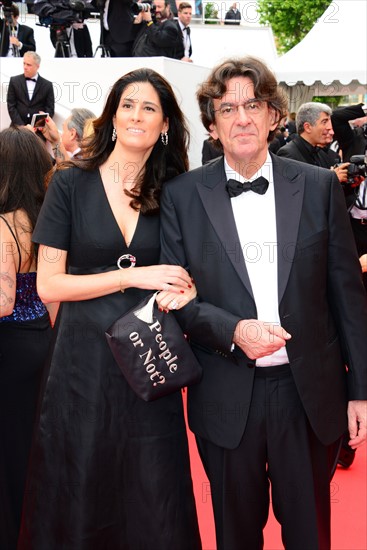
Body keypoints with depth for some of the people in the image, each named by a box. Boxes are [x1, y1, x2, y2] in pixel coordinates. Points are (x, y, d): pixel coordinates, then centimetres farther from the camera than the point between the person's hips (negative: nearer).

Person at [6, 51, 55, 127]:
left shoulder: (47, 85, 7)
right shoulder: (14, 81, 9)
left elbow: (50, 109, 5)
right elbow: (11, 106, 4)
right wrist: (21, 126, -8)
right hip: (18, 127, 0)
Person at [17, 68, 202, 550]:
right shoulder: (72, 184, -2)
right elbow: (48, 284, -6)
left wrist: (187, 286, -10)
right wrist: (135, 276, -14)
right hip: (84, 359, -2)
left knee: (153, 499, 10)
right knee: (79, 496, 10)